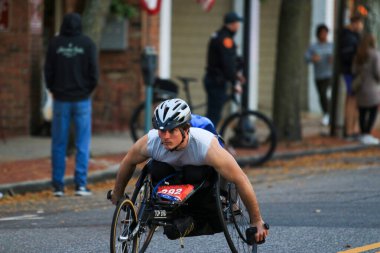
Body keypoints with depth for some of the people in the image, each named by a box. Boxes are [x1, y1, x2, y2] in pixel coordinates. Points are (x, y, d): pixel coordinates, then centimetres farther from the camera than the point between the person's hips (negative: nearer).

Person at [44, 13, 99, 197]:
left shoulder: (55, 44, -2)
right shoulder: (87, 44, -4)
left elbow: (48, 71, -2)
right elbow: (94, 71, -6)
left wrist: (53, 90, 12)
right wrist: (89, 89, 9)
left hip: (61, 99, 1)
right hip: (82, 99, -1)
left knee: (59, 144, 7)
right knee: (82, 143, 4)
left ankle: (58, 185, 5)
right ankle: (81, 184, -2)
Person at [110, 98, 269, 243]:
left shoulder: (206, 146, -40)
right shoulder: (150, 142, -32)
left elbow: (241, 180, -34)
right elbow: (128, 162, -9)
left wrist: (257, 222, -29)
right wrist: (117, 195, 5)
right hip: (172, 171, 3)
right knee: (157, 170, -28)